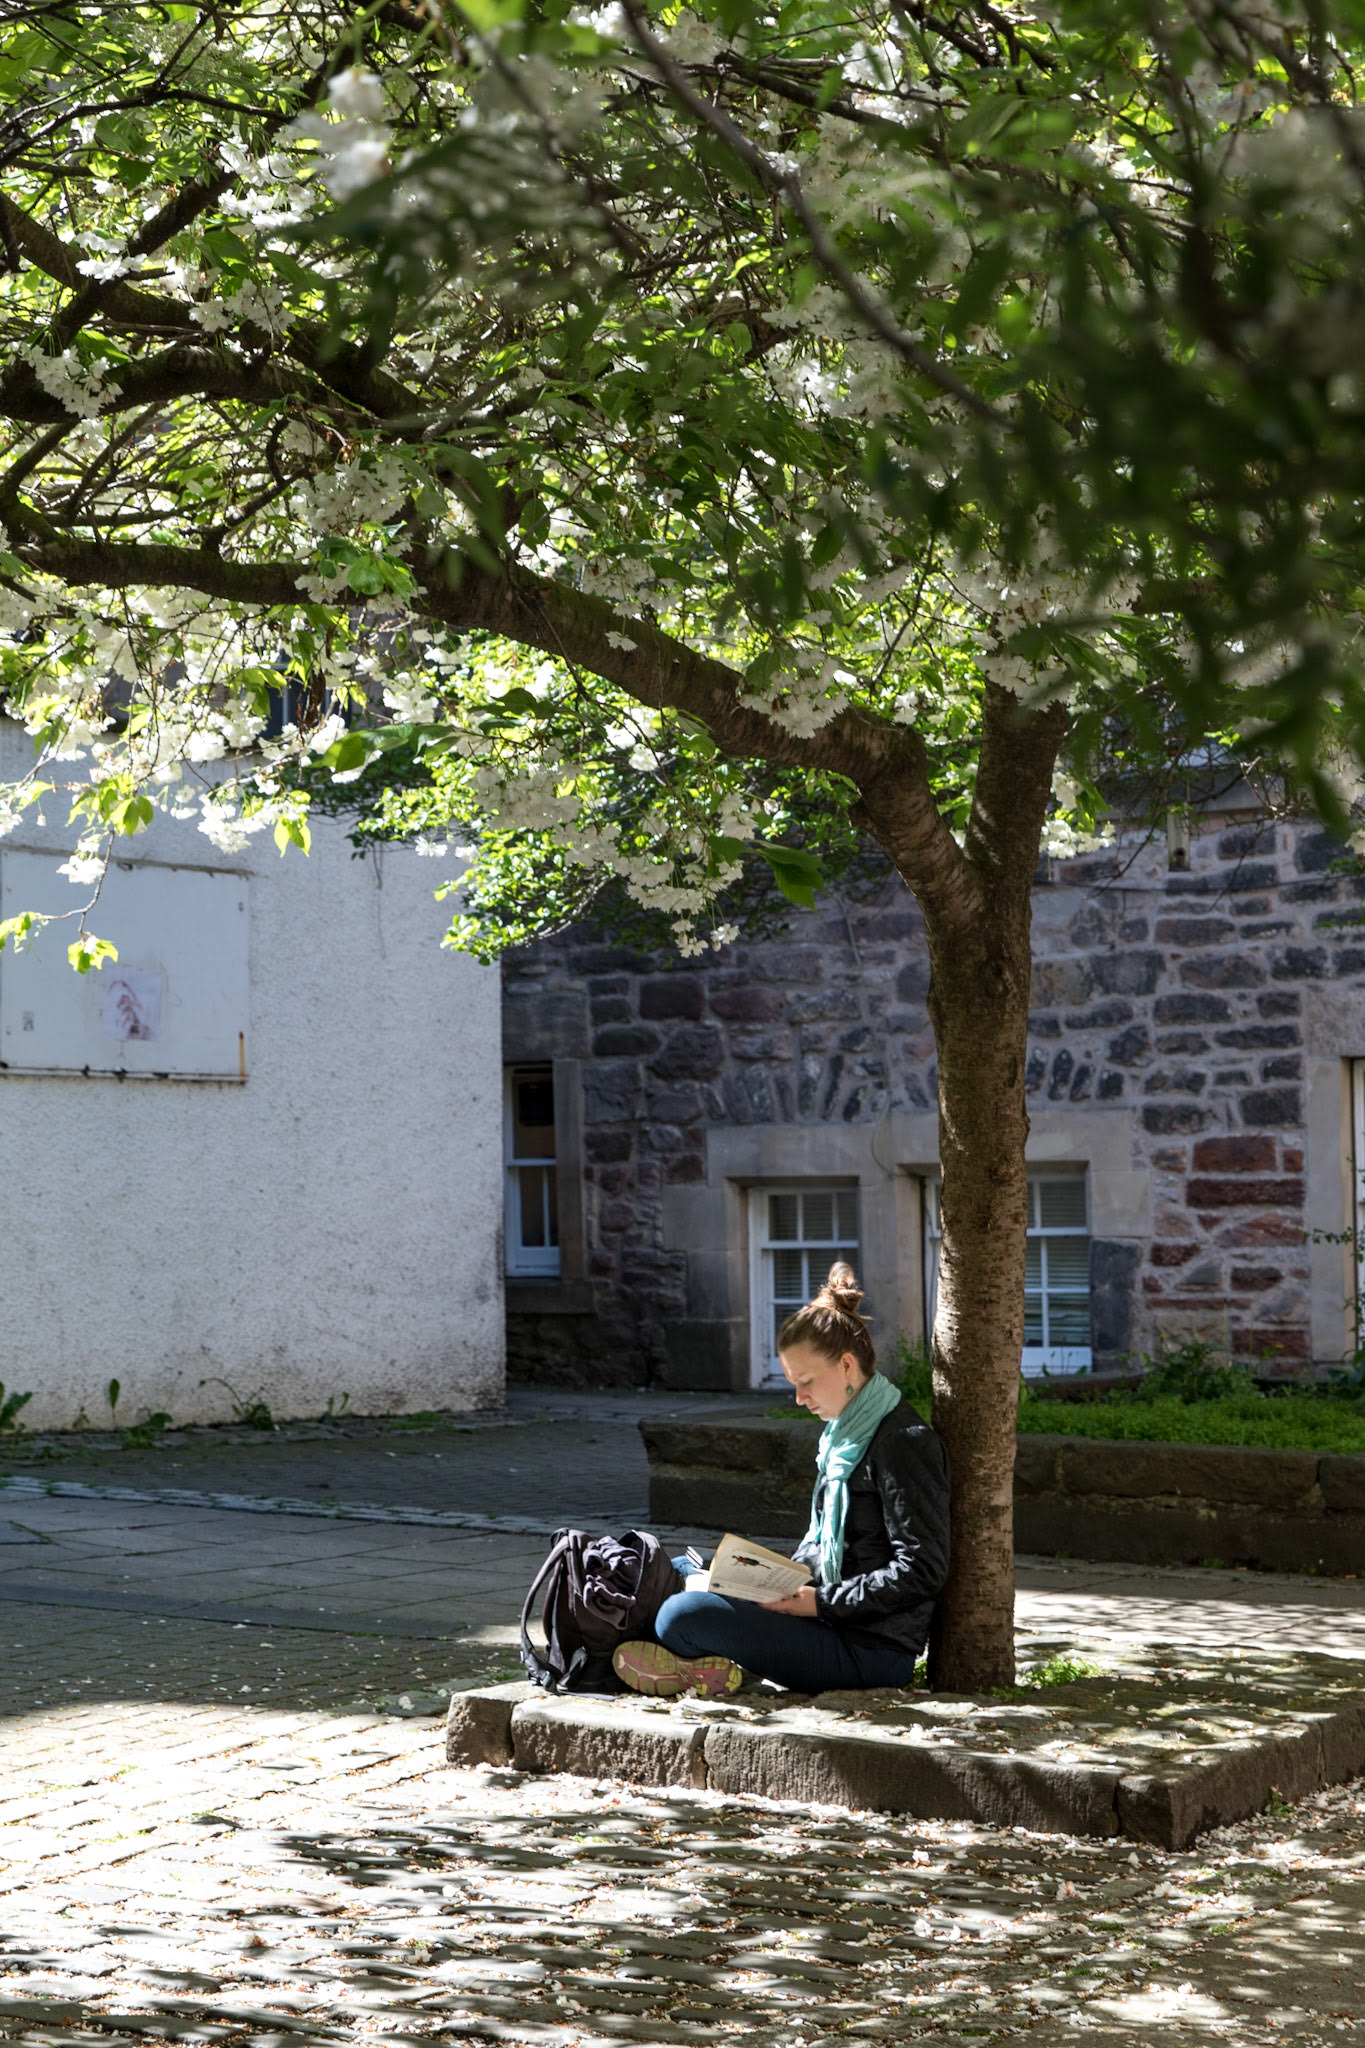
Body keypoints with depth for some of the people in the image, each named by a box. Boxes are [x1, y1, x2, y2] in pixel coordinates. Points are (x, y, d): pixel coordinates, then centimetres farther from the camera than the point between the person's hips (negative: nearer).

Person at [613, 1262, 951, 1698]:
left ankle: (693, 1664, 8)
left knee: (683, 1615, -21)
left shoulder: (904, 1443, -14)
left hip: (873, 1652, -10)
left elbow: (920, 1571, -19)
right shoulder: (845, 1436, 15)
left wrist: (821, 1602, -18)